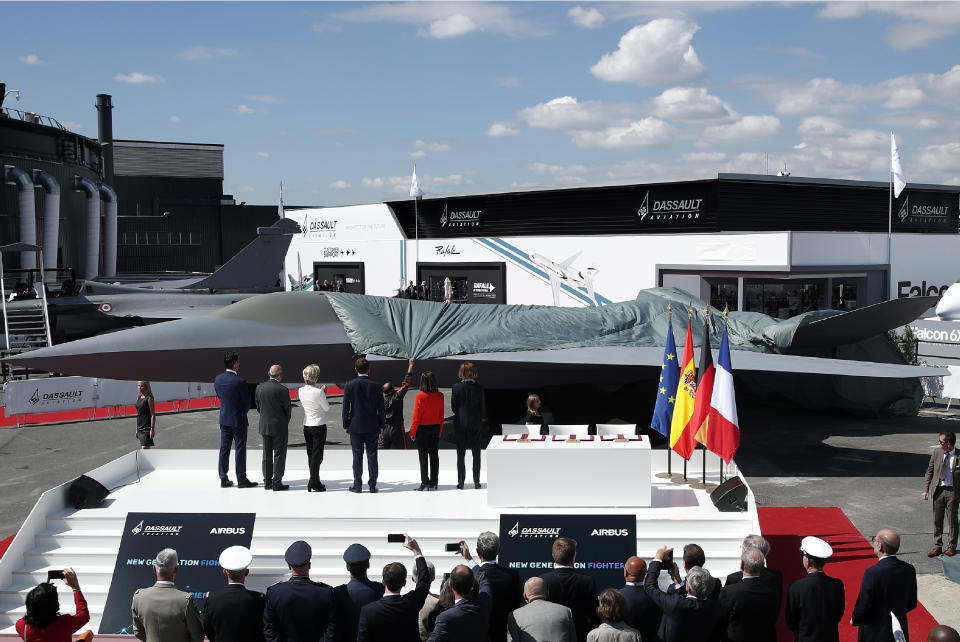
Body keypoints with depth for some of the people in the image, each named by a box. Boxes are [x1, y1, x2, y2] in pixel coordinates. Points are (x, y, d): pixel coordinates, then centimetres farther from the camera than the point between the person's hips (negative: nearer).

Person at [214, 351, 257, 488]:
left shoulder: (218, 379, -1)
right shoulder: (240, 381, -20)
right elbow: (247, 401, -11)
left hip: (224, 418, 6)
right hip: (238, 419, -6)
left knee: (224, 448, 11)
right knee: (240, 449, 2)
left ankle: (223, 479, 16)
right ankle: (241, 480, 7)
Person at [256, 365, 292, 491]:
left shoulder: (260, 388, 0)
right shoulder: (282, 389, -16)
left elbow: (258, 406, 7)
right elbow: (287, 408, -9)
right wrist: (286, 423, 9)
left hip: (264, 426, 5)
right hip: (279, 426, -5)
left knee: (267, 455, 13)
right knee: (279, 455, 3)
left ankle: (267, 482, 17)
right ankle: (277, 482, 3)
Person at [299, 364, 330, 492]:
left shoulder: (301, 390, -2)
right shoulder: (318, 392, -19)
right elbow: (326, 408, -7)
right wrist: (324, 394, 3)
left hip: (307, 426, 6)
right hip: (319, 426, -6)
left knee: (310, 455, 13)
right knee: (317, 455, 0)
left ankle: (315, 481, 20)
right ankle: (313, 484, 1)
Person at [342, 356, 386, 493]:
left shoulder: (349, 385, -6)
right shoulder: (376, 385, -4)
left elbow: (346, 407, -2)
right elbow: (381, 408, 0)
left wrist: (346, 425, 6)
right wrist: (381, 425, 10)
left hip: (355, 426, -1)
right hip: (372, 427, 1)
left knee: (357, 456, 4)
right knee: (372, 456, 5)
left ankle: (357, 485, 5)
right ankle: (373, 485, 6)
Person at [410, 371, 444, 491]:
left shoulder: (420, 397, -16)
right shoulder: (440, 396, -3)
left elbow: (416, 417, -12)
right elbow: (441, 416, 4)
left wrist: (412, 432, -3)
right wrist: (440, 431, 15)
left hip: (422, 429, -4)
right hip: (435, 428, 4)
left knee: (423, 456, 2)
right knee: (434, 456, 9)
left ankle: (425, 484, 2)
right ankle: (433, 483, 13)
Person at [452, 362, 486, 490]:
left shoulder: (456, 387, -9)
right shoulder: (479, 388, -8)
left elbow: (453, 407, -3)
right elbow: (483, 408, -3)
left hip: (460, 425, 0)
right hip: (476, 424, 0)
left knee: (460, 455, 8)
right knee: (476, 455, 11)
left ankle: (460, 482, 7)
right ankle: (476, 481, 10)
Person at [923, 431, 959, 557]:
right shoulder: (936, 454, 3)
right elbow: (929, 472, 8)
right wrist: (926, 489, 1)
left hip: (952, 491, -3)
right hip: (938, 490, 3)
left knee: (952, 520, 5)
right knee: (937, 520, 8)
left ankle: (951, 547, 19)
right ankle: (937, 546, 18)